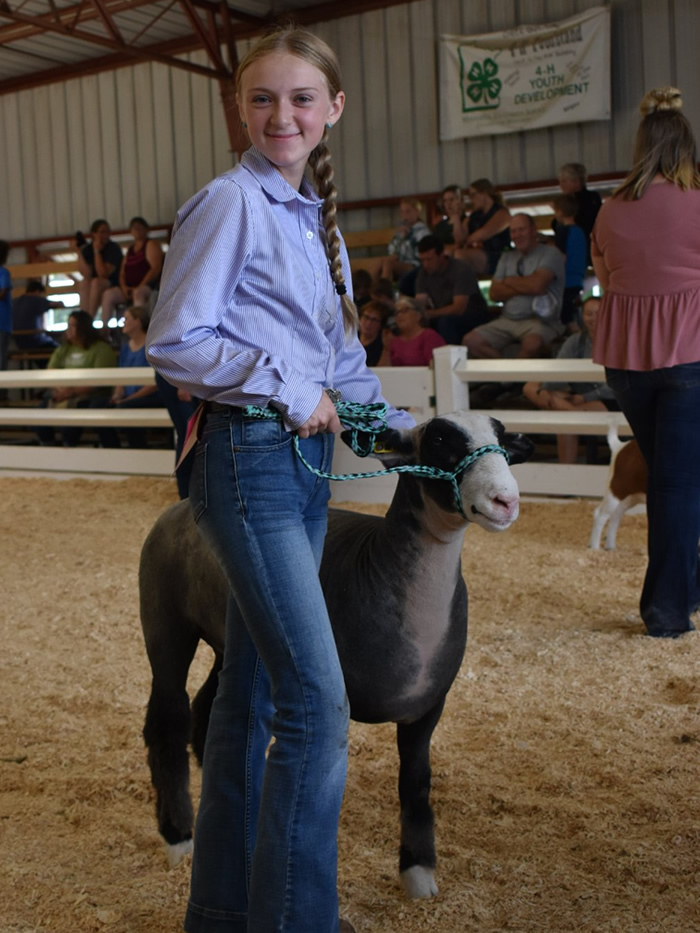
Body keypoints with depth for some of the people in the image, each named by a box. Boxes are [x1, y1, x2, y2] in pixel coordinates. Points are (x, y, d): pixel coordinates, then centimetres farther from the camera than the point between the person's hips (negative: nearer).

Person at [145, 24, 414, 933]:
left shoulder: (316, 219, 16)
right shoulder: (230, 202, -8)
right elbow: (174, 341, -13)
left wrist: (399, 424, 12)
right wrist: (287, 387, -13)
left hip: (306, 458, 8)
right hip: (248, 458, -8)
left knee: (253, 691, 14)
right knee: (319, 701, -10)